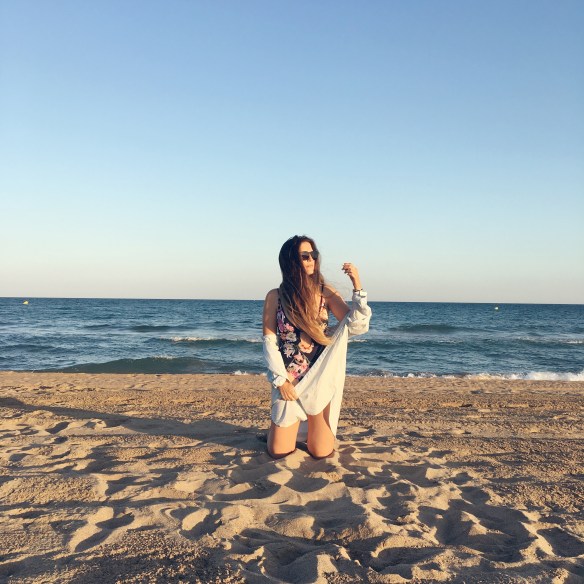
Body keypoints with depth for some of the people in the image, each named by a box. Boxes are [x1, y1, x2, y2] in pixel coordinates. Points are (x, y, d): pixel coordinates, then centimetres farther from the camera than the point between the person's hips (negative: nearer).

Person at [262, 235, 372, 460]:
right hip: (288, 380, -1)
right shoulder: (275, 296, -6)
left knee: (322, 453, 5)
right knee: (279, 453, 4)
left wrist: (357, 285, -19)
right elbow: (269, 341, -4)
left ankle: (311, 426, 38)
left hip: (320, 380, 1)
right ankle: (283, 427, 39)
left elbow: (357, 327, -11)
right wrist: (281, 380, -10)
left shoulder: (326, 292, -3)